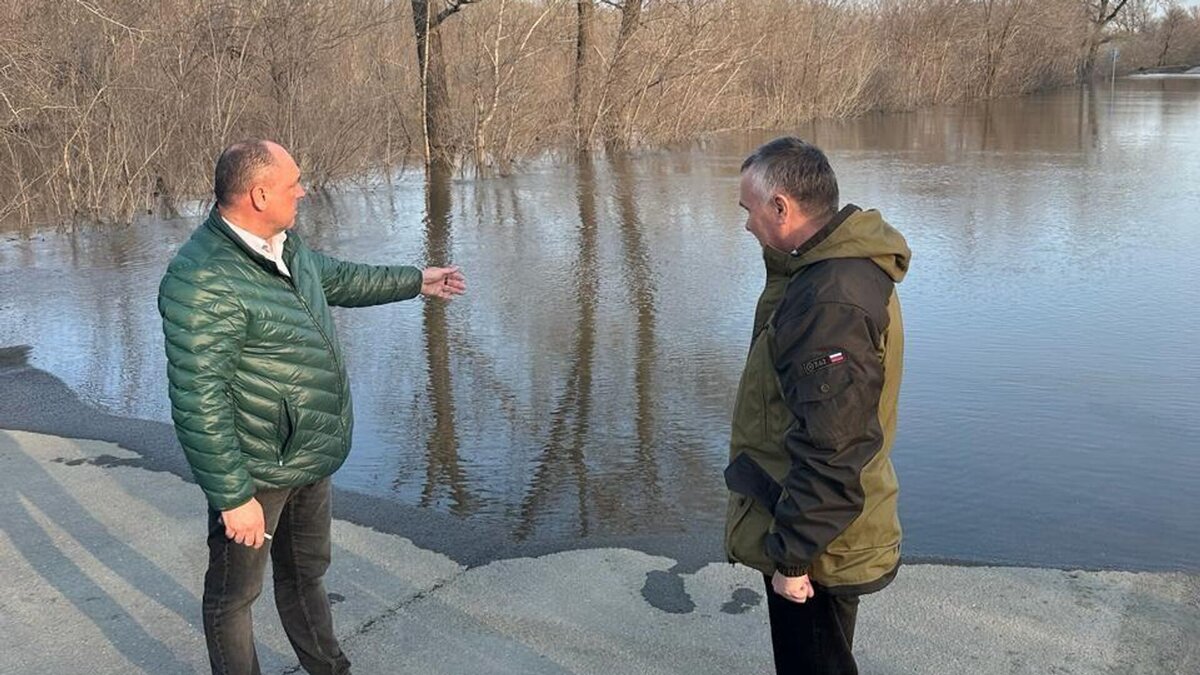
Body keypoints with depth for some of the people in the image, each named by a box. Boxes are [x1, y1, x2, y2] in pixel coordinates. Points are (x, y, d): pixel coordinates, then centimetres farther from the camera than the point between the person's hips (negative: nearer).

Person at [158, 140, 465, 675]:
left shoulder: (282, 244, 2)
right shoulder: (202, 280, -27)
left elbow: (334, 278, 23)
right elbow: (198, 401, -28)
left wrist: (415, 282, 32)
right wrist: (232, 496, -25)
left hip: (308, 459, 9)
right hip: (256, 473, -9)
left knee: (306, 571, 26)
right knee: (235, 590, 11)